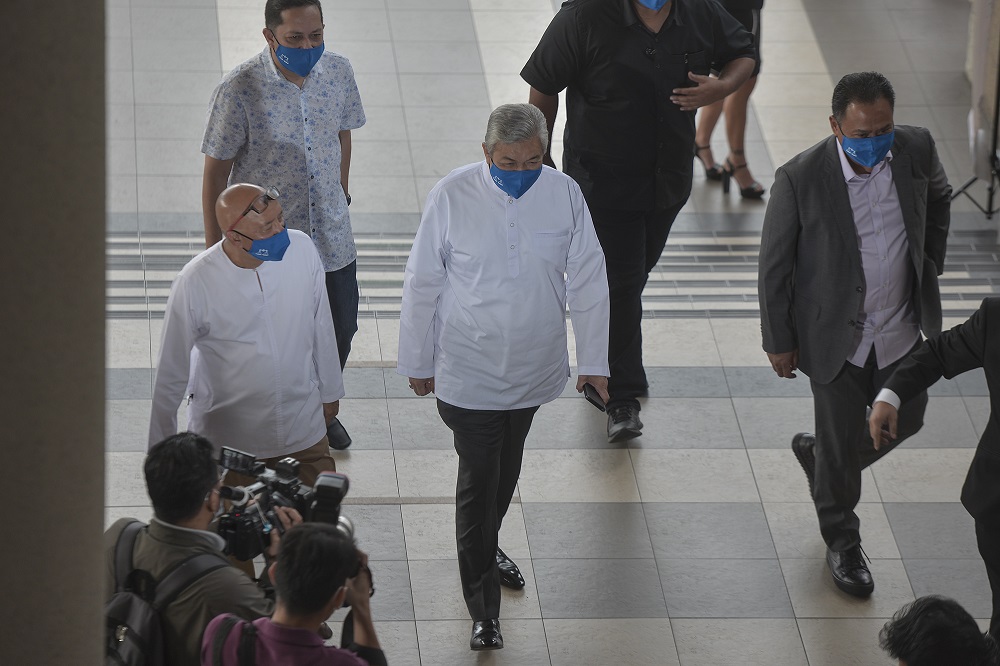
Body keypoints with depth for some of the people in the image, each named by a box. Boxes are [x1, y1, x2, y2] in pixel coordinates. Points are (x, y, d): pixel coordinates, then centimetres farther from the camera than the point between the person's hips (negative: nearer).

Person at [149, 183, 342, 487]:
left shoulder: (301, 249, -14)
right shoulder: (194, 284, -25)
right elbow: (170, 374, -13)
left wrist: (329, 391, 15)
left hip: (302, 427, 3)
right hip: (229, 442, -3)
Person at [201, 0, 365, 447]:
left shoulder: (338, 72, -9)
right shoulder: (239, 90, -23)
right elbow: (215, 174, -14)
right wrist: (214, 251, -9)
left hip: (331, 238, 5)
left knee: (340, 330, 20)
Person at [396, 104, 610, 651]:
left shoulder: (564, 195, -9)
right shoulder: (453, 196, -16)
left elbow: (588, 280, 1)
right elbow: (422, 284, -7)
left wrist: (593, 360, 2)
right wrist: (418, 361, -1)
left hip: (534, 368, 3)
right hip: (468, 372, -3)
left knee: (506, 468, 22)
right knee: (478, 479, -3)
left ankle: (485, 547, 49)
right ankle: (483, 608, 7)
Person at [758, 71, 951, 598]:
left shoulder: (916, 150, -13)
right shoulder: (800, 179, -24)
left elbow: (939, 199, 13)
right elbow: (774, 267, -12)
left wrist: (930, 265, 13)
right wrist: (779, 342, -7)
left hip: (900, 330, 5)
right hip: (835, 335, -4)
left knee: (904, 419, 19)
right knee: (841, 443, 9)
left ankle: (818, 456, 48)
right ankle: (842, 544, 34)